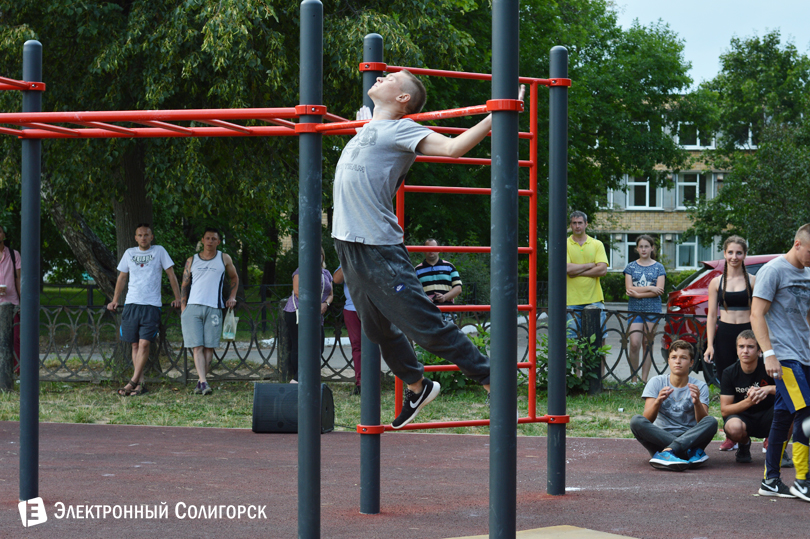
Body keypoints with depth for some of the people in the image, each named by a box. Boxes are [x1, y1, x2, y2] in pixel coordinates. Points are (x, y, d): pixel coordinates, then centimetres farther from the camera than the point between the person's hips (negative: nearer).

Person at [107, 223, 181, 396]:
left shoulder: (159, 251, 5)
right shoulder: (129, 253, 12)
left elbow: (171, 274, 8)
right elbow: (122, 278, 20)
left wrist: (178, 298, 4)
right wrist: (114, 301, 16)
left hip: (152, 305, -3)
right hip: (131, 304, 3)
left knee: (144, 343, -12)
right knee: (135, 345, 3)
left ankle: (133, 382, -13)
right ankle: (140, 383, 6)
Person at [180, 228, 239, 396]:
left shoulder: (224, 259, 13)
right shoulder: (191, 261, 14)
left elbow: (234, 278, 27)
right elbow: (184, 286, 16)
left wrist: (232, 297, 14)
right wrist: (183, 309, 7)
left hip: (214, 308, 0)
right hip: (193, 307, 0)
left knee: (209, 347, -2)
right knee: (197, 347, -10)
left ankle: (201, 382, 7)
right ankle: (204, 382, -17)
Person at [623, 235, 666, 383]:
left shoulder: (658, 267, 6)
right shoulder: (631, 267, 8)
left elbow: (659, 291, -6)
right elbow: (629, 289, -3)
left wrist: (638, 294, -11)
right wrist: (650, 288, -11)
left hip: (653, 310, 0)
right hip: (635, 310, 0)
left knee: (648, 344, 2)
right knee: (634, 344, -11)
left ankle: (644, 379, 7)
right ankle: (634, 378, -1)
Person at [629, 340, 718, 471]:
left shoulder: (700, 386, 3)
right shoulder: (656, 382, 3)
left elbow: (703, 422, -11)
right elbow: (647, 420, -9)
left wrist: (697, 403, -31)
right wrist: (657, 402, -29)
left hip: (690, 438, 0)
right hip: (659, 438, 0)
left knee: (712, 422, -27)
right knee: (636, 420, -28)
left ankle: (667, 452, -41)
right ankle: (693, 451, -33)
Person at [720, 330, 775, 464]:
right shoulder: (729, 373, -8)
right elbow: (724, 410, -12)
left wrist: (769, 389, -39)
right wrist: (748, 401, -29)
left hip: (767, 418, 0)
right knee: (734, 427, -38)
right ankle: (744, 445, 3)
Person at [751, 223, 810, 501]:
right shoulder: (773, 270, -8)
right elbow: (757, 315, -12)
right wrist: (769, 354, -19)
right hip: (784, 357, -7)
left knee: (784, 418, 8)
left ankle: (771, 481, 12)